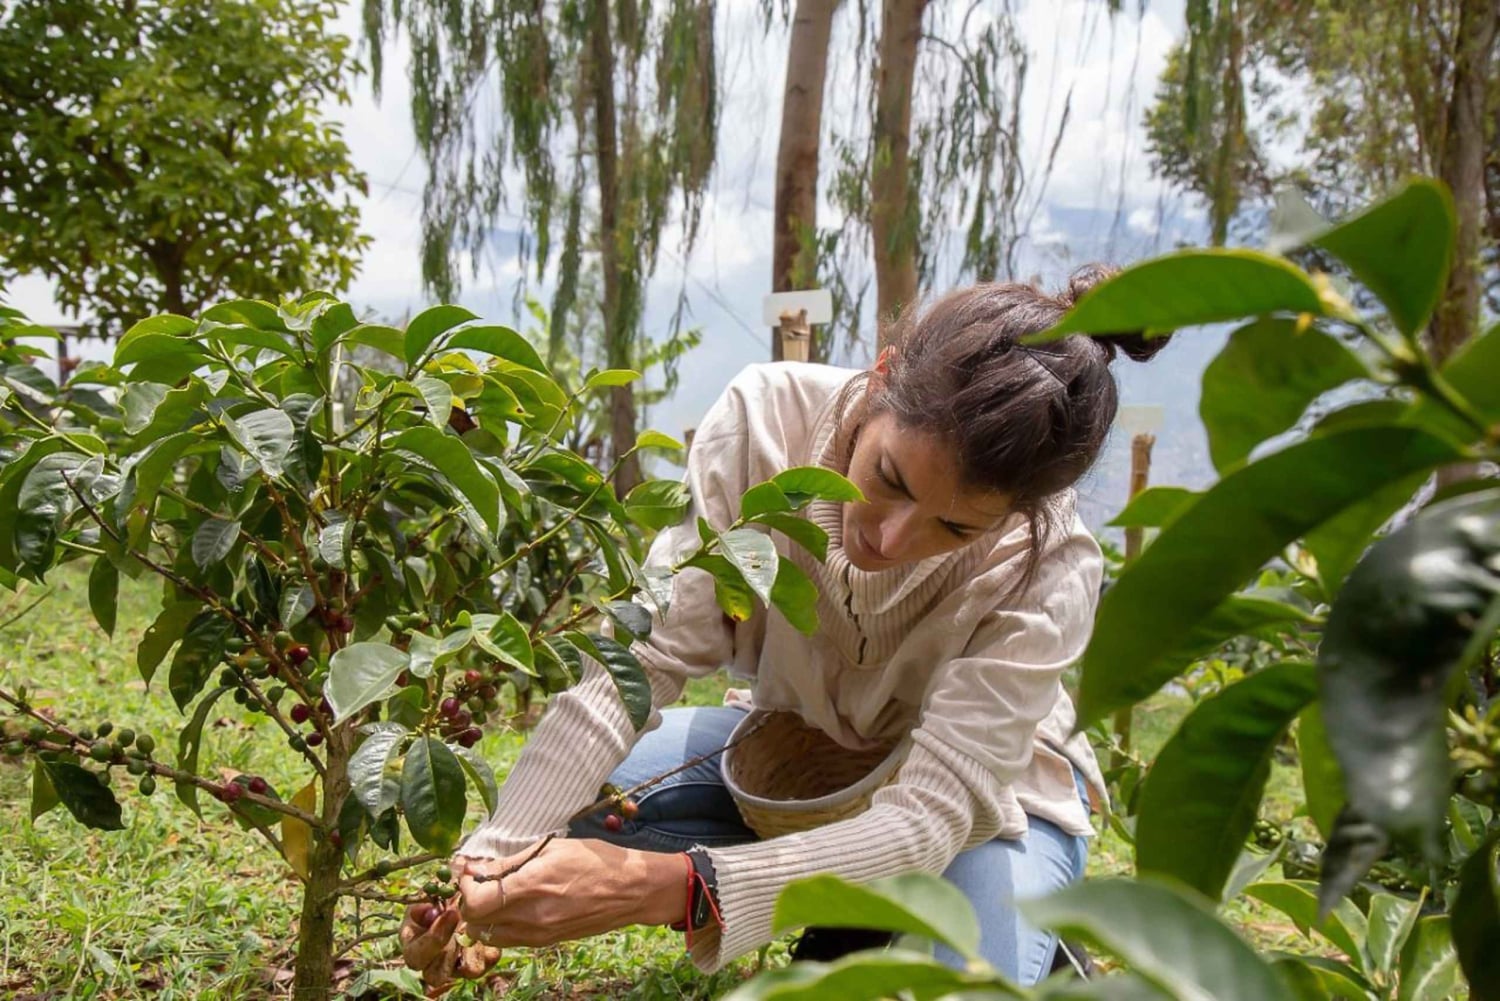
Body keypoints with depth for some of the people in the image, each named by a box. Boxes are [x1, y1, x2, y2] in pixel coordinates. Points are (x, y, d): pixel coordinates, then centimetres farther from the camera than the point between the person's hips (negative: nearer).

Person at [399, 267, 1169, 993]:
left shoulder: (1047, 573, -34)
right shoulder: (768, 417, -29)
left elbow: (929, 816, -39)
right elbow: (647, 656, -30)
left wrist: (665, 887, -53)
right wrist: (494, 858, -42)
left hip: (986, 793, -3)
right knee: (583, 792, -19)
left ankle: (1026, 949, 6)